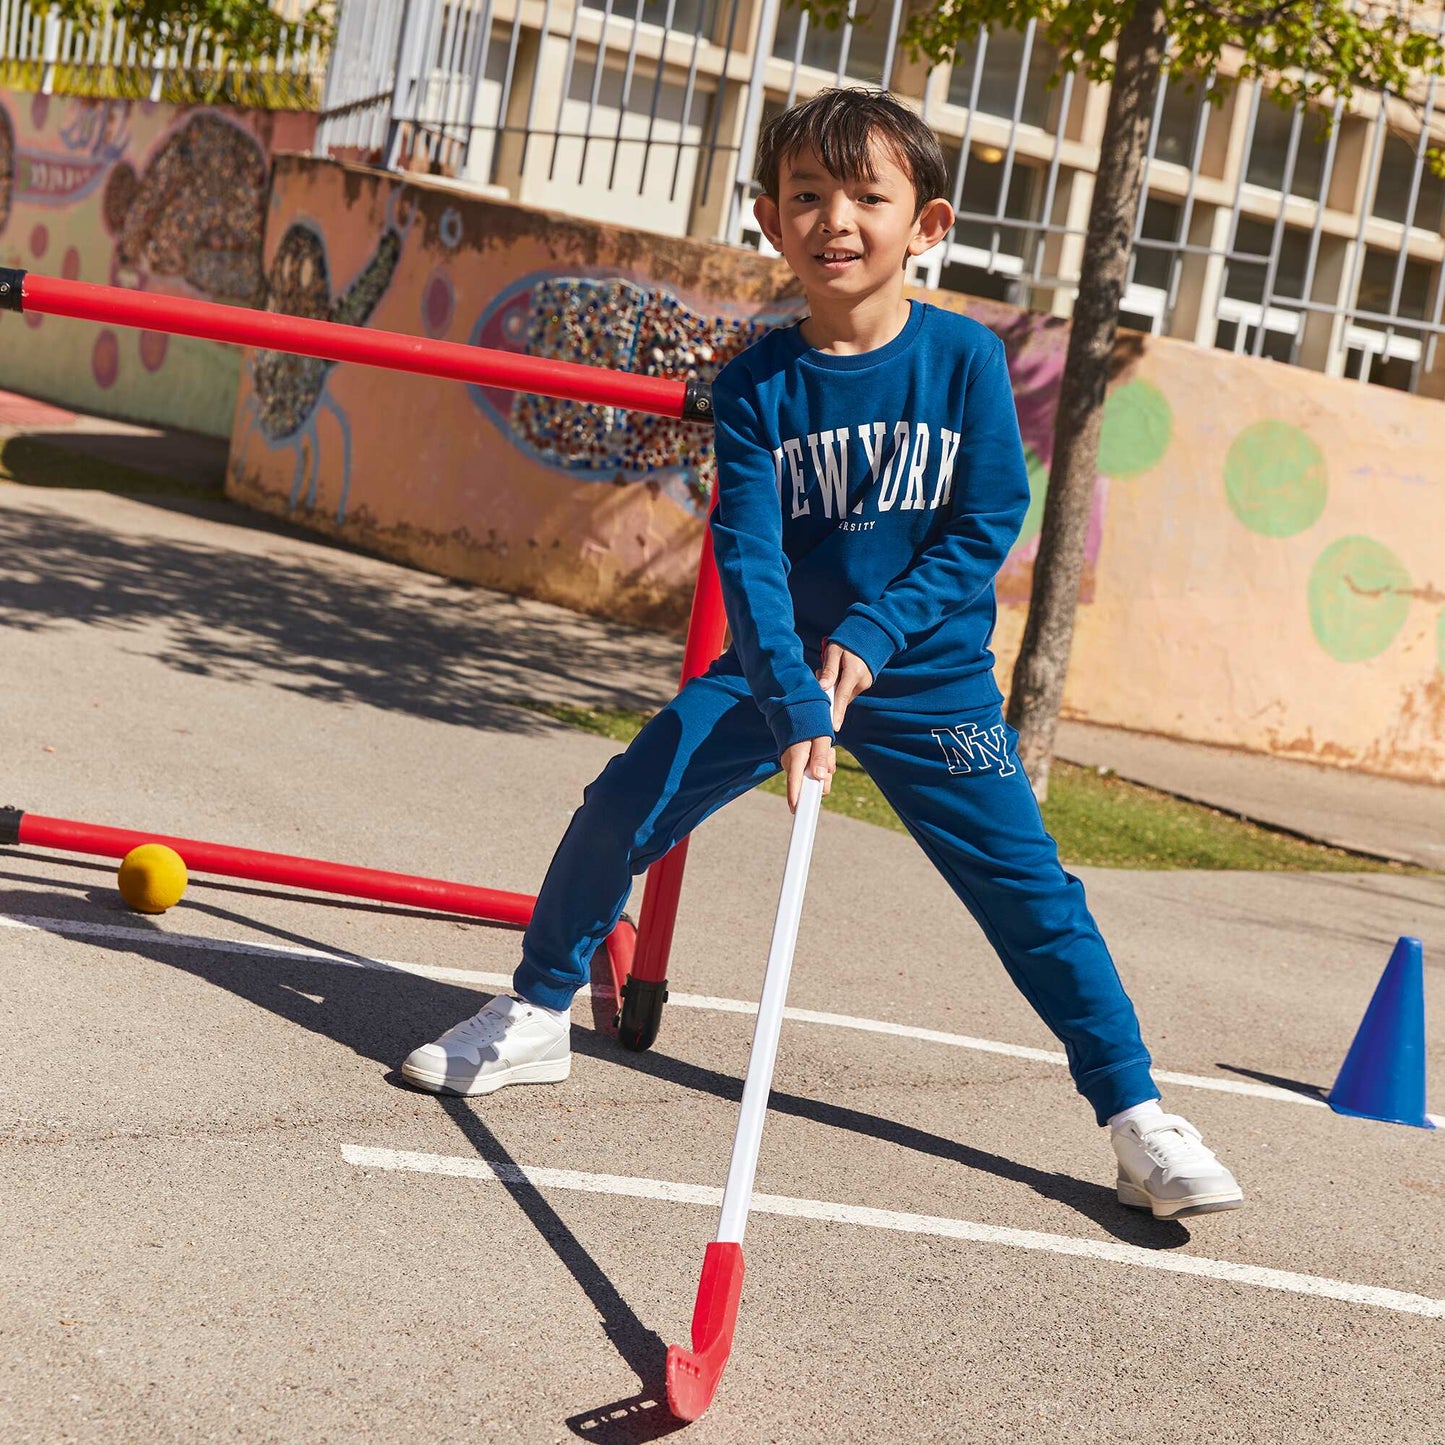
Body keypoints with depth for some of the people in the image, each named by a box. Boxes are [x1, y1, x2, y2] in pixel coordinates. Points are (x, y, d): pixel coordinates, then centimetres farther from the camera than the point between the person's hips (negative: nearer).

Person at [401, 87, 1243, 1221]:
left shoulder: (965, 358, -11)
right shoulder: (755, 384, -9)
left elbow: (988, 526, -9)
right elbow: (750, 555, -16)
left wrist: (871, 638, -19)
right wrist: (793, 706, -29)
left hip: (931, 677, -1)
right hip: (777, 664, 1)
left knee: (1035, 894, -4)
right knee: (625, 806, -9)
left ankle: (1137, 1118, 8)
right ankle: (536, 1018, 12)